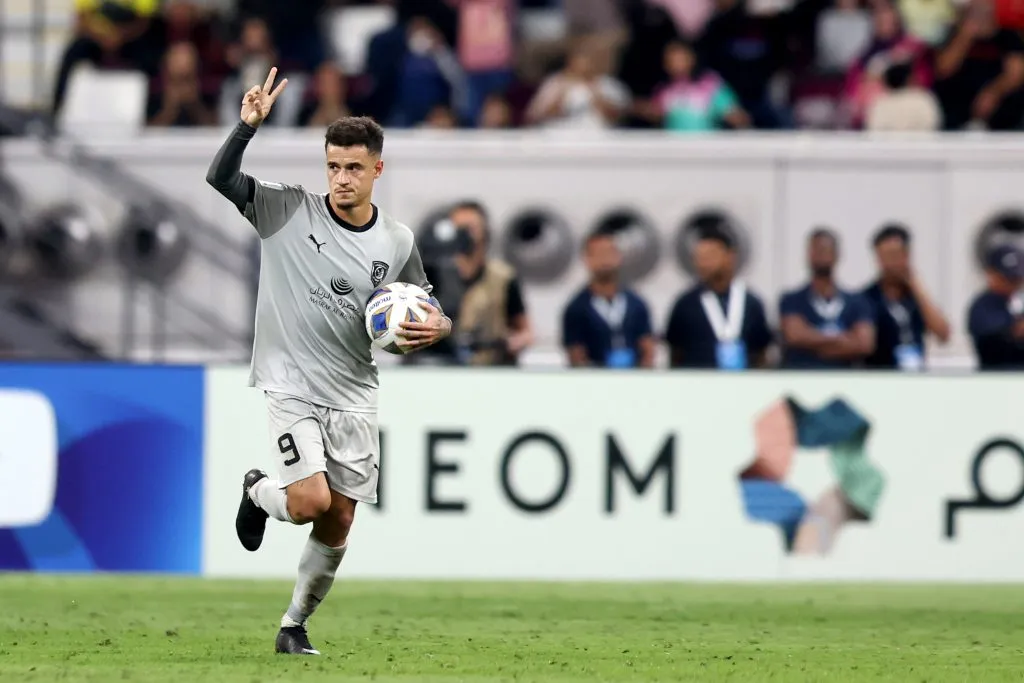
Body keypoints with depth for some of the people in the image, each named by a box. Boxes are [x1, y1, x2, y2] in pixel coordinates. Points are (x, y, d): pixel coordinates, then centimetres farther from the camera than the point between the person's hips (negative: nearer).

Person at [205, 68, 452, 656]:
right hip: (289, 387, -4)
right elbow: (220, 179, -15)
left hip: (354, 399, 4)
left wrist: (436, 327, -11)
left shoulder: (397, 242, 3)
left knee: (337, 525, 4)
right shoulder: (288, 210, -6)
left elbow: (427, 316, 12)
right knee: (311, 502, -19)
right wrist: (249, 125, -30)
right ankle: (259, 494, 17)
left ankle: (295, 626, 23)